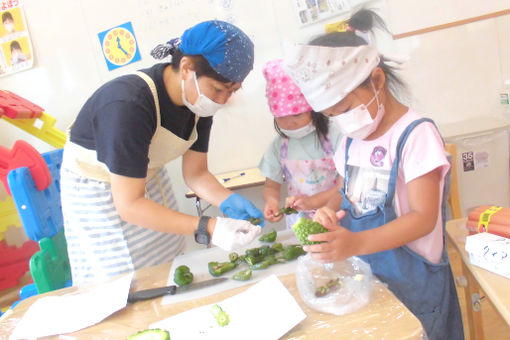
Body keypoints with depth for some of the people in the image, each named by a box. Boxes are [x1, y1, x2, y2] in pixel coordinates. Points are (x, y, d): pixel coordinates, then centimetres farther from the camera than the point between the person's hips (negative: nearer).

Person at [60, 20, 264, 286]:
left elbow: (195, 173, -6)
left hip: (146, 178, 7)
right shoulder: (129, 105, -36)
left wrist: (227, 201, -25)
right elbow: (129, 205, -35)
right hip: (96, 191, -6)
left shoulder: (200, 102, -13)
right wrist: (207, 228, -42)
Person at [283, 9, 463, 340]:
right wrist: (330, 210, -7)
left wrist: (356, 243, -34)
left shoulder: (415, 134, -18)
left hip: (412, 282, -6)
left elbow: (423, 217, -22)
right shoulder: (352, 139, 5)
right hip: (364, 275, 6)